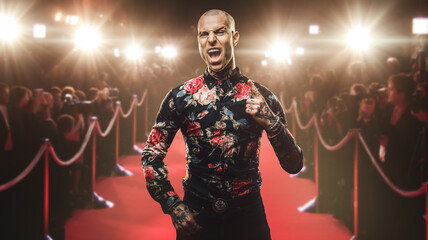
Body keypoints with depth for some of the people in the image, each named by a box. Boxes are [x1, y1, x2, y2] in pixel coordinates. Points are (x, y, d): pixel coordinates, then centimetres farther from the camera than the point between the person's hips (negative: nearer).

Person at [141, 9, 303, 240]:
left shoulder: (261, 97, -4)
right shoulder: (180, 96, -4)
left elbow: (294, 165, -5)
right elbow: (151, 154, 1)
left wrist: (271, 121, -19)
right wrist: (173, 206, -6)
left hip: (247, 214, 0)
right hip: (195, 216, 0)